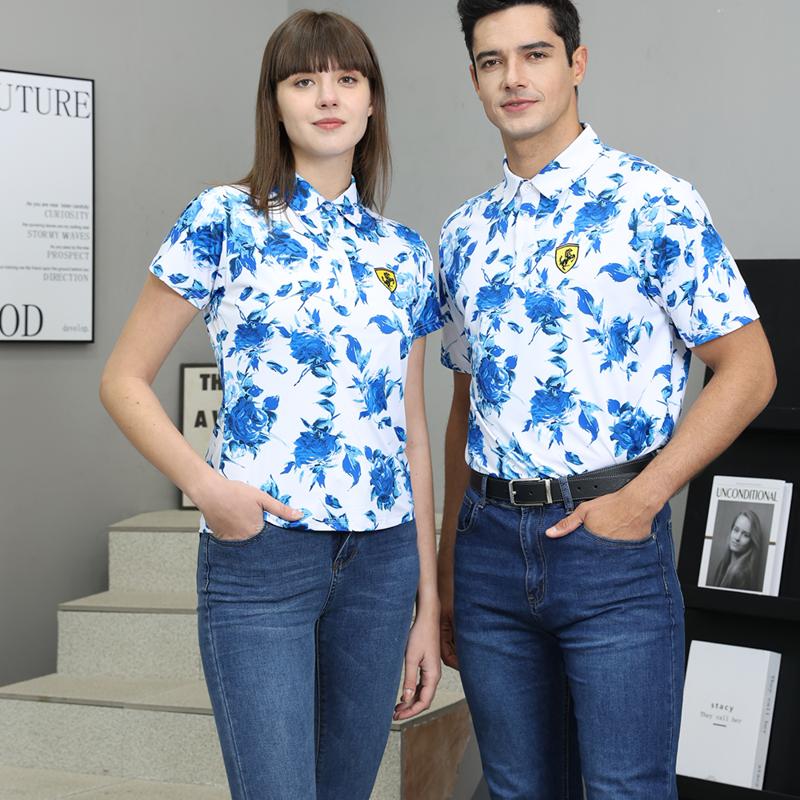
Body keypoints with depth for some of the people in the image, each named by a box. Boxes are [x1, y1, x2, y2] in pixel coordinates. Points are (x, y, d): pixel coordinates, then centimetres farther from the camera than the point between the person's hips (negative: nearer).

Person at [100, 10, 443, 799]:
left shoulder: (402, 253, 11)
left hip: (382, 561, 5)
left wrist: (428, 601, 11)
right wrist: (205, 484, -15)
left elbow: (412, 433, 12)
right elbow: (124, 380, 1)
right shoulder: (225, 221, -1)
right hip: (259, 554, -4)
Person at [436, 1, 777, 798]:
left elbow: (748, 368, -6)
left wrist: (642, 498, -13)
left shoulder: (652, 203, -5)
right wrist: (446, 567, 14)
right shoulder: (465, 233, 12)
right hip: (490, 543, 5)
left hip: (609, 537, -5)